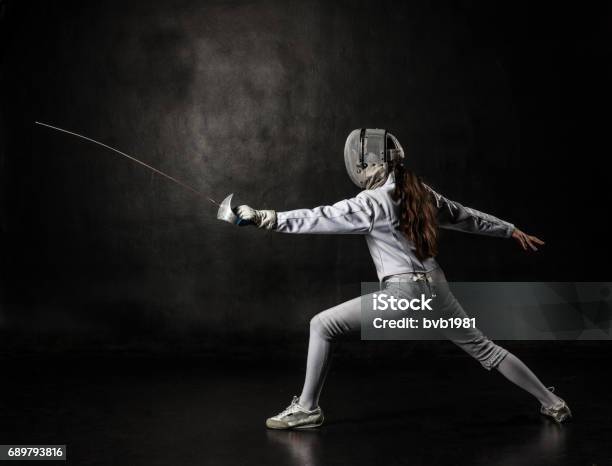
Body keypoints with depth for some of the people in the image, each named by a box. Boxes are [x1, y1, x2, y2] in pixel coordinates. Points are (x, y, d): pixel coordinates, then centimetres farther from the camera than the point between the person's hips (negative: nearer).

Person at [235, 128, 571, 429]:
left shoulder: (373, 203, -13)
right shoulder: (420, 192, 9)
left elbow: (318, 219, -19)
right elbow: (467, 217, 19)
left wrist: (264, 218, -20)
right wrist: (511, 231, 31)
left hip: (403, 294, -8)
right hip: (434, 288, 8)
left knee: (322, 326, 1)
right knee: (483, 349, 19)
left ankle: (306, 409, 5)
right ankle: (552, 403, 22)